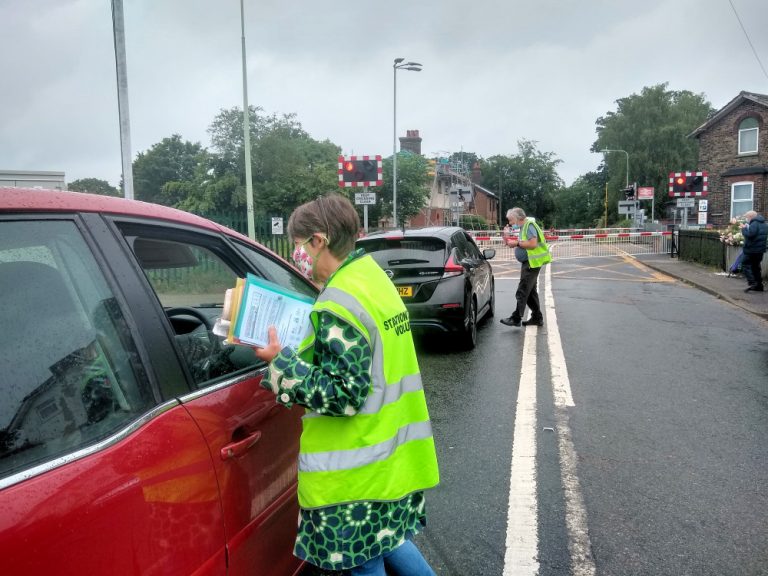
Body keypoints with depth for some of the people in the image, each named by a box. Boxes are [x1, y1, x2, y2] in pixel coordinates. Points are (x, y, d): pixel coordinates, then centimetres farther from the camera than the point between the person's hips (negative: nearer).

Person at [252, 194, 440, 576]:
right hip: (391, 451, 9)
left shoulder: (339, 303, -21)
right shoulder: (374, 278, 8)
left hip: (359, 467, -9)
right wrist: (297, 351, 10)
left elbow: (342, 394, -23)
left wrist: (281, 363, -17)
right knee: (386, 543, 25)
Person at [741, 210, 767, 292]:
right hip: (760, 249, 10)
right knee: (756, 266, 15)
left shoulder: (754, 224, -16)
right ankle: (759, 285, 16)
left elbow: (750, 234, -28)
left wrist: (744, 229, -11)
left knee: (745, 265, -5)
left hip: (752, 249, -10)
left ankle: (751, 283, -17)